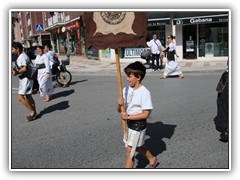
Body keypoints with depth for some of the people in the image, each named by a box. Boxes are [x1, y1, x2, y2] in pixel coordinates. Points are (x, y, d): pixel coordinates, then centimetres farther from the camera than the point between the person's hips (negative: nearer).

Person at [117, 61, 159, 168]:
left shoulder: (144, 92, -20)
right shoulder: (126, 90, -1)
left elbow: (146, 114, -22)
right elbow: (119, 110, 2)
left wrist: (128, 116, -24)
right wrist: (120, 104, -20)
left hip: (139, 125, -7)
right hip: (129, 124, 7)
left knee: (129, 150, 0)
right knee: (138, 147, 24)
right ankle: (152, 160, 50)